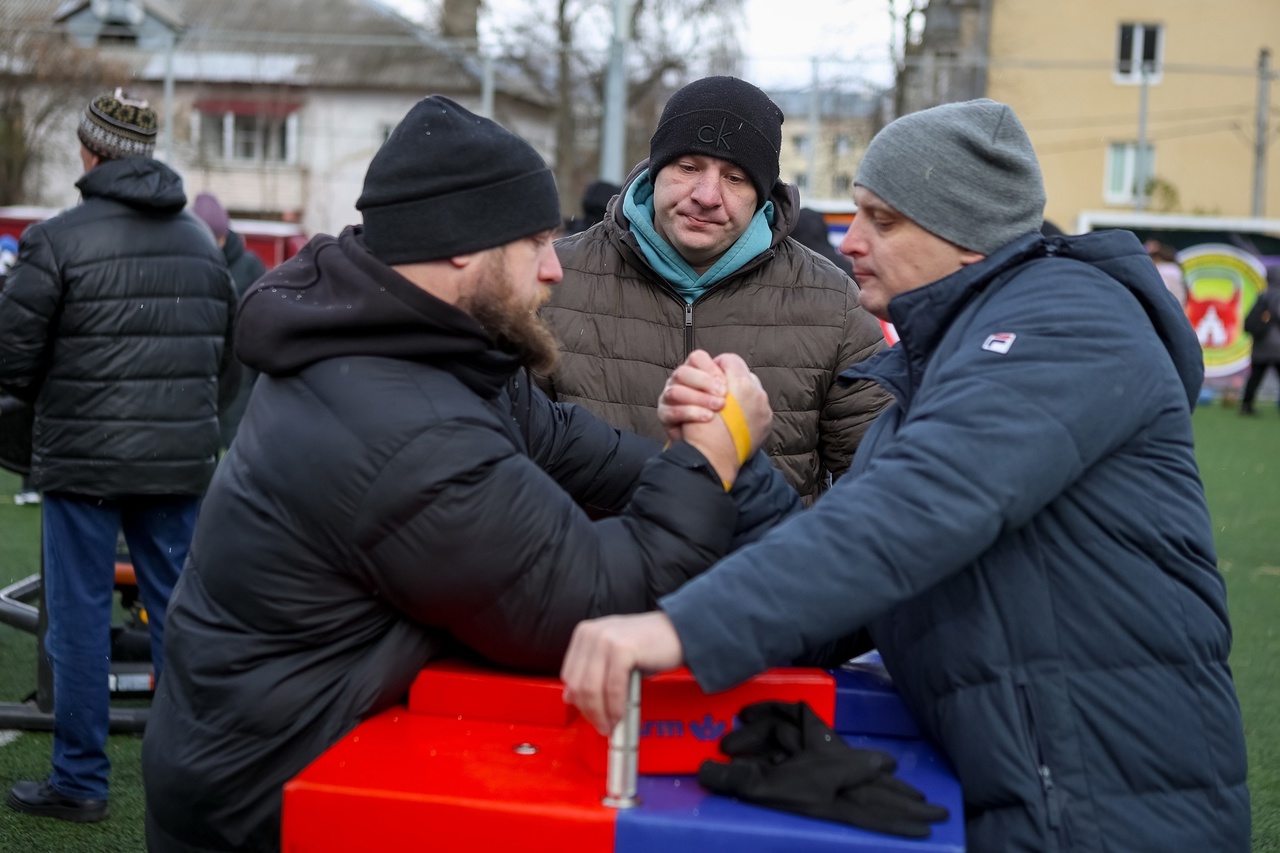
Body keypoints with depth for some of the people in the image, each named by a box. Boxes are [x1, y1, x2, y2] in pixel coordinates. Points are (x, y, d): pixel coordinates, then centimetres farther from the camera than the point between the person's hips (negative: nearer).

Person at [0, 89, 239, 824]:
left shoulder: (59, 240, -9)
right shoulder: (203, 244, 9)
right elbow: (230, 362, 13)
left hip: (86, 461, -4)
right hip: (182, 463, 5)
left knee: (81, 618, 5)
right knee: (178, 614, 11)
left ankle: (81, 783, 13)